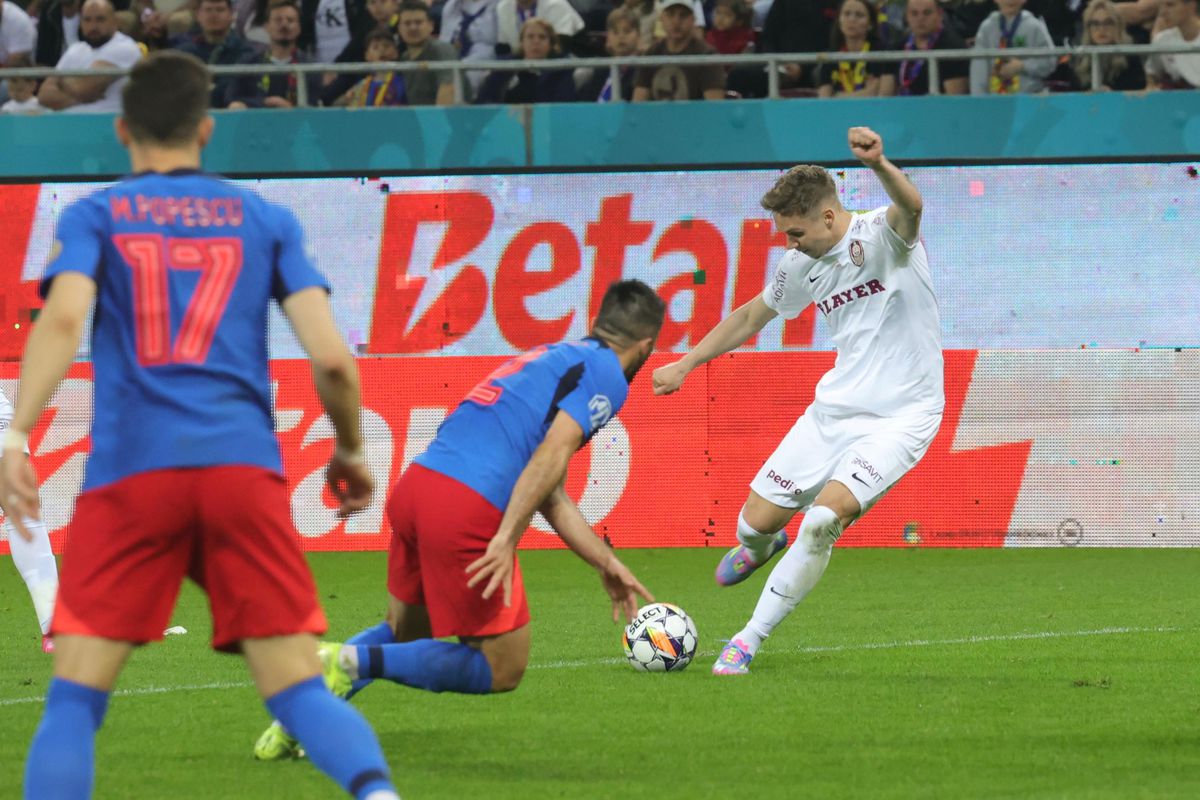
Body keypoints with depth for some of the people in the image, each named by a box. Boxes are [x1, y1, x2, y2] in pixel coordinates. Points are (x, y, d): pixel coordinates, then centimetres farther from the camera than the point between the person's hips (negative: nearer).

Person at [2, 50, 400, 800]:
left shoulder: (93, 216, 12)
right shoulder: (266, 219, 17)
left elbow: (64, 317, -9)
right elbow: (332, 358, 8)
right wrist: (352, 451, 24)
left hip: (132, 468, -1)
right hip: (245, 464, 1)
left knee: (77, 695, 3)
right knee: (300, 689, -1)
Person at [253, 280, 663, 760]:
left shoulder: (554, 357, 29)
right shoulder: (606, 376, 3)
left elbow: (549, 494, 32)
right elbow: (552, 454, -15)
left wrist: (607, 564, 35)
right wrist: (508, 538, -20)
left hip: (415, 483, 8)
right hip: (469, 508, -8)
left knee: (403, 633, 29)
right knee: (503, 670, 6)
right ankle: (357, 663, -11)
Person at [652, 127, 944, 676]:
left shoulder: (882, 237, -16)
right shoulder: (801, 266, 4)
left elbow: (910, 206, -41)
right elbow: (753, 316, 22)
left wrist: (879, 165, -62)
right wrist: (684, 365, 21)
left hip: (900, 417, -7)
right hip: (834, 408, 7)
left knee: (824, 519, -25)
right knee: (755, 524, 4)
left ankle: (749, 640, -10)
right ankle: (761, 547, 45)